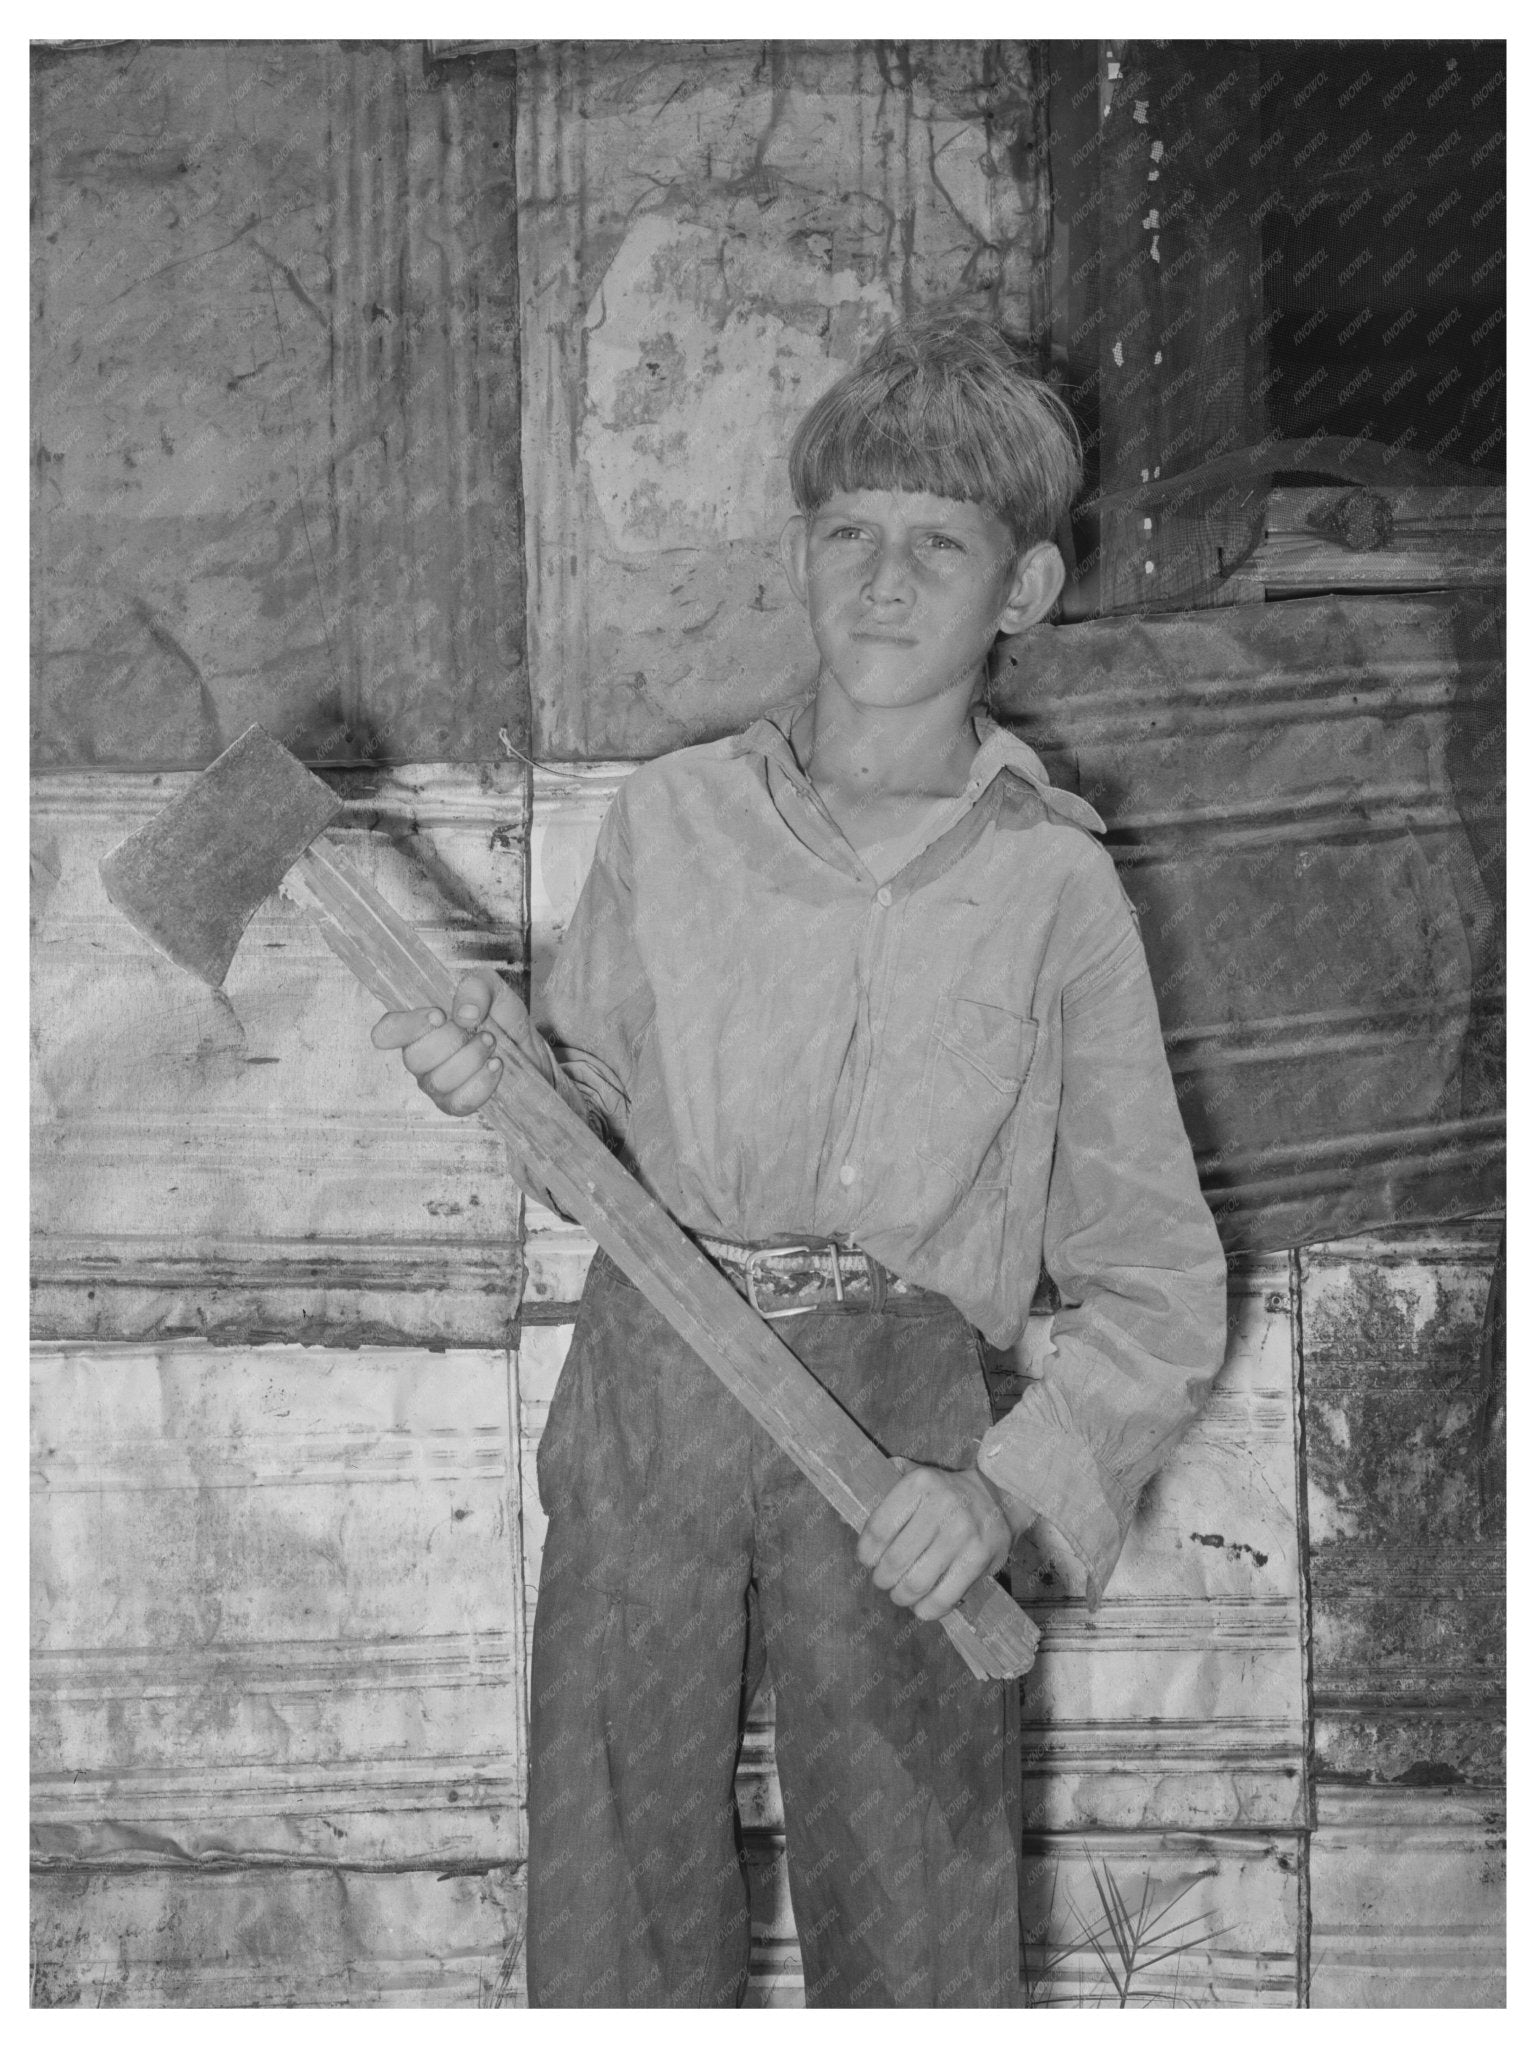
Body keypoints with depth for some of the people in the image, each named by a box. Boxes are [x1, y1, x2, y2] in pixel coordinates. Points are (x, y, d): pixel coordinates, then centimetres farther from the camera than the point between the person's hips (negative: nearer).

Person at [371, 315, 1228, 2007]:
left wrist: (1008, 1486, -12)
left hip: (899, 1441, -1)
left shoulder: (1053, 885, -2)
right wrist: (522, 1073, -8)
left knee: (917, 1941, 5)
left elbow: (1158, 1292, 1)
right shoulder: (669, 815, 3)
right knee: (611, 1915, 8)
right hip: (648, 1404, 2)